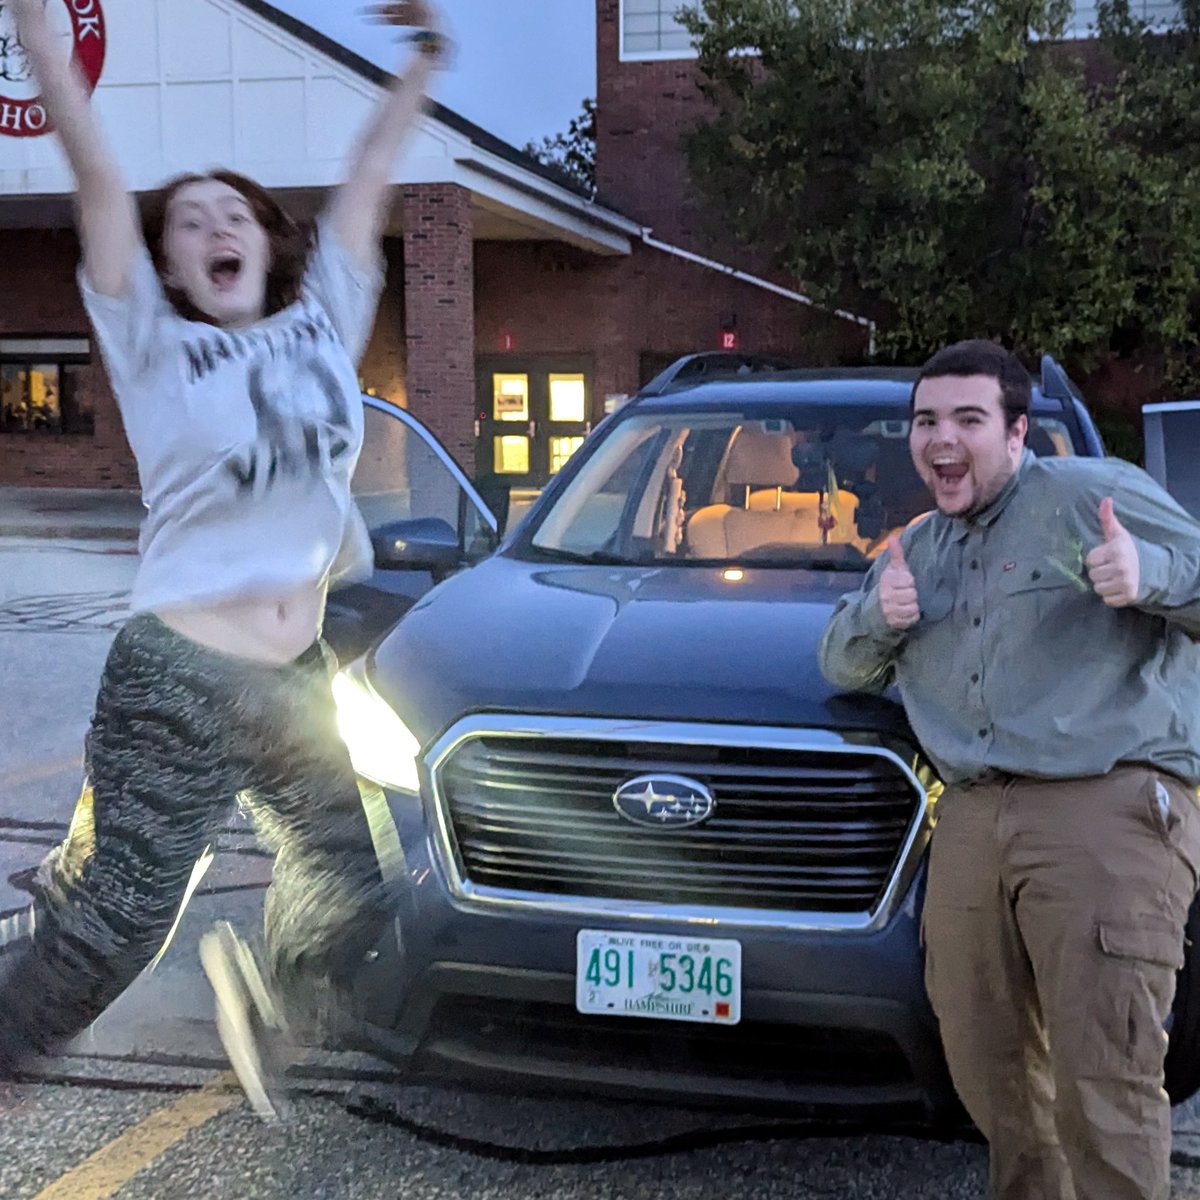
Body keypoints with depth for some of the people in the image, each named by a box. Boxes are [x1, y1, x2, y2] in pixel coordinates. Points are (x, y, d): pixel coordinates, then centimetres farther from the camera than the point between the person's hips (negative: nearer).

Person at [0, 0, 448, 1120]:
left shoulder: (322, 322, 10)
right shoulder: (154, 345, 0)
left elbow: (367, 179, 14)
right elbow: (98, 175, -5)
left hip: (302, 684, 5)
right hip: (179, 683, -5)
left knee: (355, 902, 15)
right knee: (101, 925, -3)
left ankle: (263, 990, 43)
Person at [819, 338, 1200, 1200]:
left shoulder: (1091, 494, 2)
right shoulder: (918, 548, 23)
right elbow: (843, 664, 28)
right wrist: (878, 618, 6)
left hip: (1110, 810, -6)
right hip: (972, 820, 7)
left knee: (1102, 1081, -9)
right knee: (984, 1058, 11)